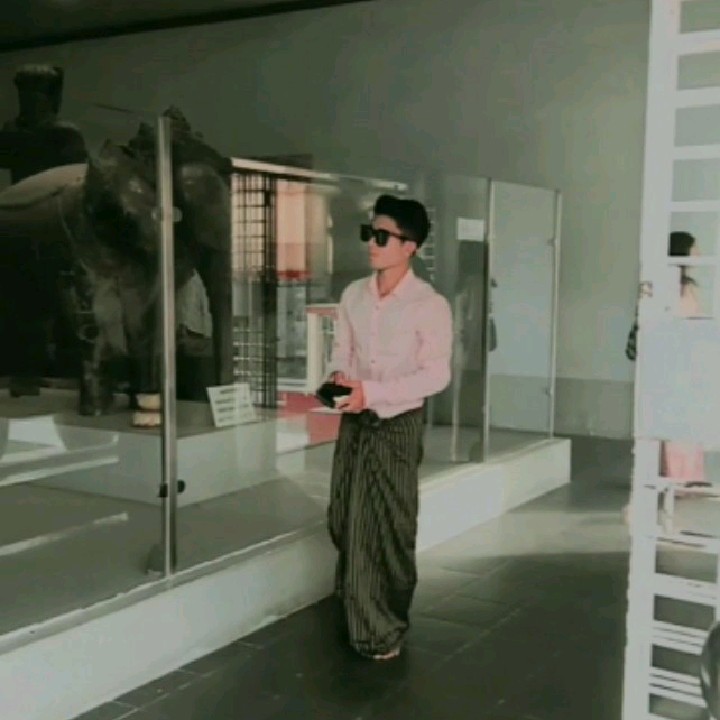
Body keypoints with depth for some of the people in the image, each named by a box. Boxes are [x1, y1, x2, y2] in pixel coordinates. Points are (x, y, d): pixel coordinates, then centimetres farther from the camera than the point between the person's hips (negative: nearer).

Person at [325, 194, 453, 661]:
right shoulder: (353, 295, 4)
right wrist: (338, 377, -12)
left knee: (390, 528, 4)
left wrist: (372, 392, -24)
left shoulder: (431, 305, -13)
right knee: (345, 523, 12)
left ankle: (384, 629, 23)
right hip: (354, 422, 5)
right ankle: (362, 616, 35)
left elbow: (437, 375, -15)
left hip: (397, 425, -5)